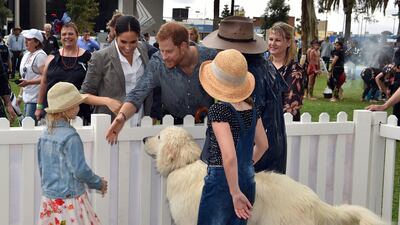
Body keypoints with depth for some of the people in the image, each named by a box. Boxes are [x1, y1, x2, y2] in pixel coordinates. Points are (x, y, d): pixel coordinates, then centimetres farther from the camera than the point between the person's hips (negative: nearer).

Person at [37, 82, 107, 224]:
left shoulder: (45, 134, 4)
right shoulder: (70, 136, -19)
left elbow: (41, 166, 12)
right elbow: (80, 170, -19)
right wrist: (99, 184, -4)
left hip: (48, 197, 8)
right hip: (69, 201, -8)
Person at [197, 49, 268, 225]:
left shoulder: (219, 110, -17)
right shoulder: (251, 108, 3)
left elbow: (229, 156, -25)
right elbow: (263, 145, 17)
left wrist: (235, 193, -18)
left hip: (222, 182, -7)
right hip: (248, 180, 7)